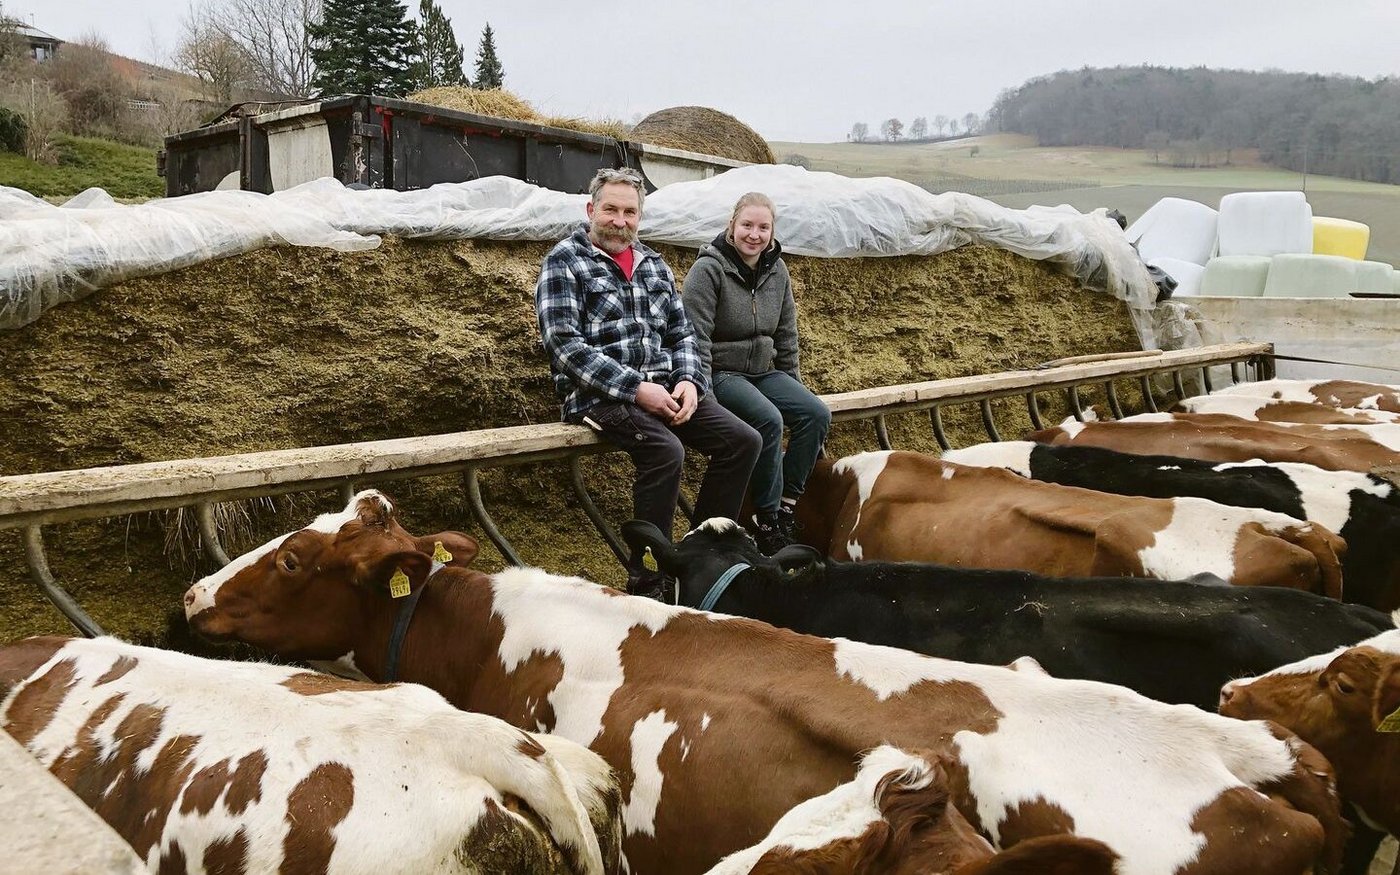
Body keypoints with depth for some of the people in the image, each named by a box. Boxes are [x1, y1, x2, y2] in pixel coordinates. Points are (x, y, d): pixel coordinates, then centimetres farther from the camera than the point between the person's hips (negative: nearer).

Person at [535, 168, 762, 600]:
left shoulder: (654, 265, 18)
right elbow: (565, 346, -13)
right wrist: (636, 389, -19)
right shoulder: (564, 262, -2)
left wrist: (689, 381, -3)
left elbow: (682, 334, 19)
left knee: (744, 441, -9)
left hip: (662, 387, 7)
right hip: (599, 394, -7)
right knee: (665, 450, -33)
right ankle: (647, 577, -19)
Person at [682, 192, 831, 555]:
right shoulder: (708, 269, -10)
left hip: (764, 371, 7)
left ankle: (786, 504, -9)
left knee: (817, 414, -16)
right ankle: (767, 520, -19)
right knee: (768, 419, -31)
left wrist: (793, 386, 15)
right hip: (720, 372, -7)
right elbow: (696, 338, -15)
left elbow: (786, 335, 16)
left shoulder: (777, 271, 9)